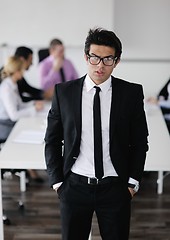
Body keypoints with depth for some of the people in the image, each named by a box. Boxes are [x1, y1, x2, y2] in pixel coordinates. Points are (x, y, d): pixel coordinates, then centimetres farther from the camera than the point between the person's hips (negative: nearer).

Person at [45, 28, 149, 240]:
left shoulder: (131, 93, -3)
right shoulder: (64, 92, -2)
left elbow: (140, 142, 4)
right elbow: (52, 140, 5)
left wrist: (133, 182, 0)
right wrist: (56, 181, 1)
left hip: (115, 188, 0)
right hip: (74, 187, 1)